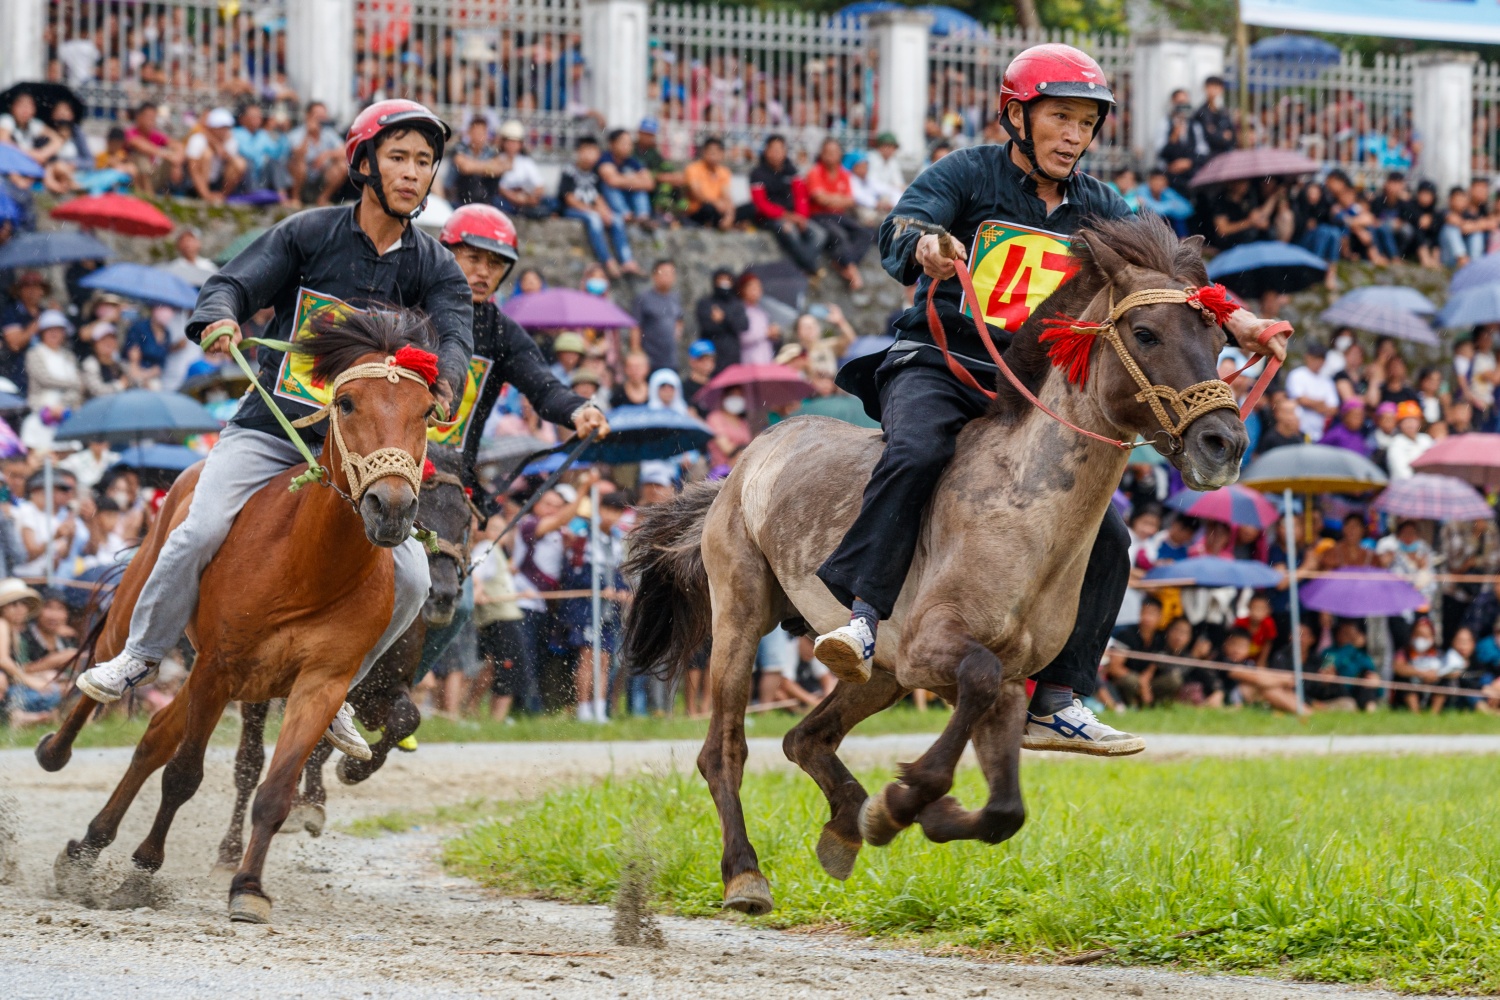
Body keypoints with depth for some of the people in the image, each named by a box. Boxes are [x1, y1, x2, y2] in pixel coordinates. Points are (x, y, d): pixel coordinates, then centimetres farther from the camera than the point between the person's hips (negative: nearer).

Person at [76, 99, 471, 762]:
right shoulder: (309, 234, -1)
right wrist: (221, 318, -29)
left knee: (410, 578, -12)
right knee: (203, 527, -25)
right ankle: (141, 655, -4)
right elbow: (234, 285, -4)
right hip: (271, 427, -2)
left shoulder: (433, 266, 3)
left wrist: (445, 380, -36)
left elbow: (456, 330, -12)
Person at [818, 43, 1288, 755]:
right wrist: (927, 247, -44)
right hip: (938, 367, -5)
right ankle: (862, 617, -41)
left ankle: (1057, 703, -2)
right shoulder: (968, 176, -2)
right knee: (916, 454, -37)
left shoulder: (1098, 211, 11)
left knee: (1106, 537, -6)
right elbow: (899, 231, -18)